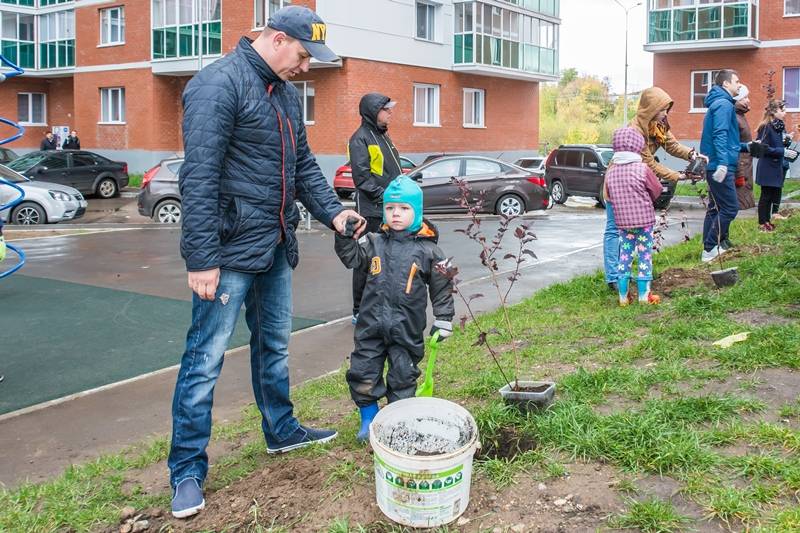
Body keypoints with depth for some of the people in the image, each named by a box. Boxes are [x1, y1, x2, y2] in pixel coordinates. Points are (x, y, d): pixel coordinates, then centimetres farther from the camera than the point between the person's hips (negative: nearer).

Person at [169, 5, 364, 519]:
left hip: (276, 247, 9)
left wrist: (332, 211, 3)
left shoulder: (286, 92, 13)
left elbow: (303, 164, 19)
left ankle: (282, 430, 38)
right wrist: (201, 259, -23)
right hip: (231, 250, -9)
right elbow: (199, 176, -21)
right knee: (207, 357, -1)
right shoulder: (220, 84, -15)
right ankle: (187, 469, 10)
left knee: (274, 345, 21)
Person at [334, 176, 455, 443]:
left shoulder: (427, 250, -3)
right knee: (362, 373, 6)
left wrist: (443, 321, 1)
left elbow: (442, 288, 2)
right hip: (371, 323, 2)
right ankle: (369, 418, 25)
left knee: (403, 378, 9)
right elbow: (352, 258, -4)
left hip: (407, 328, -2)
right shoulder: (375, 242, 5)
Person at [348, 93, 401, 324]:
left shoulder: (383, 136, 19)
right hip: (372, 211, -9)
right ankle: (360, 311, 4)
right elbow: (362, 177, -16)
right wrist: (384, 196, -18)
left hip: (390, 211, 9)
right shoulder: (360, 139, -9)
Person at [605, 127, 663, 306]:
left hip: (622, 222, 4)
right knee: (645, 255, 6)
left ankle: (623, 296, 13)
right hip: (644, 219, -3)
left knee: (625, 254, 12)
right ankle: (644, 295, 11)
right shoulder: (642, 168, -12)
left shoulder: (611, 172, -1)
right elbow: (657, 190, -2)